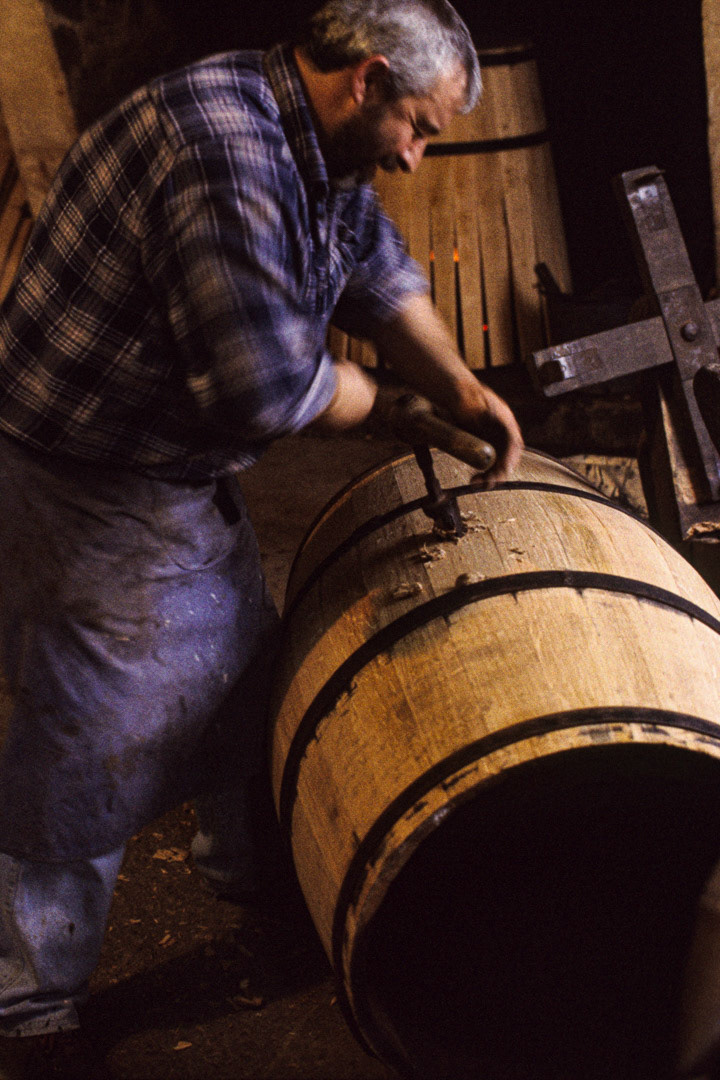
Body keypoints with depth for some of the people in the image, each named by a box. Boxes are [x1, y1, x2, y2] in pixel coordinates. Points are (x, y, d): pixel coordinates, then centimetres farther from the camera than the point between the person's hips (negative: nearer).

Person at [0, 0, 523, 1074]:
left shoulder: (315, 148, 3)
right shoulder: (222, 148, -31)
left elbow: (376, 270, 16)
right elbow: (266, 381, -35)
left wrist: (461, 389, 3)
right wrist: (371, 403, -14)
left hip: (184, 480, 10)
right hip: (90, 498, -10)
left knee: (243, 663, 23)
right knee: (93, 741, 0)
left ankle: (251, 856, 49)